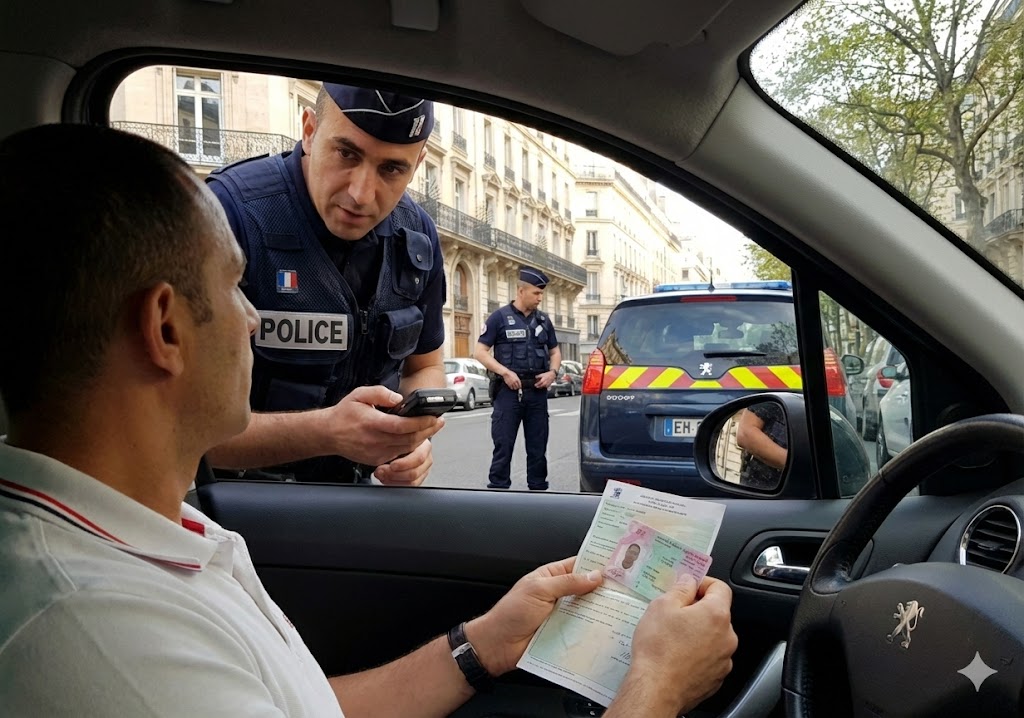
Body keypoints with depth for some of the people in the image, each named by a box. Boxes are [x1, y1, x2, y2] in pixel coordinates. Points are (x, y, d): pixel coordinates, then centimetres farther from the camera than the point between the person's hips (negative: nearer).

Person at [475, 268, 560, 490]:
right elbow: (480, 351, -4)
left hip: (537, 391, 5)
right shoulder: (500, 317, -1)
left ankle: (538, 488, 17)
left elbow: (555, 351, 21)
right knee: (503, 446, -3)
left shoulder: (543, 320, 13)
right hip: (509, 391, -4)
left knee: (538, 447, 9)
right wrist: (505, 372, -15)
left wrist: (553, 372, 0)